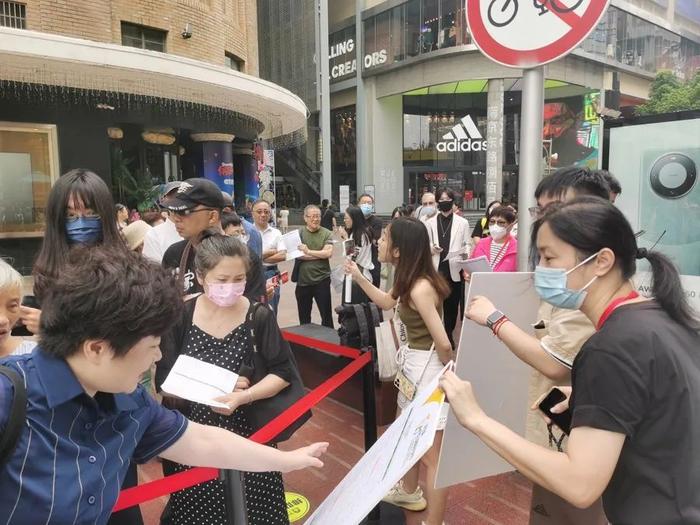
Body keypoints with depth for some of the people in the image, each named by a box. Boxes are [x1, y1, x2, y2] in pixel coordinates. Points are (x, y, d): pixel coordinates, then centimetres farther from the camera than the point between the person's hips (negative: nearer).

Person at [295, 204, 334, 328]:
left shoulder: (326, 233, -1)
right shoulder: (298, 233, 0)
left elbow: (329, 253, -13)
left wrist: (308, 251, -15)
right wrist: (321, 254, -13)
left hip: (322, 280, -1)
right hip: (302, 281, 1)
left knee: (327, 315, 7)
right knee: (304, 317, 16)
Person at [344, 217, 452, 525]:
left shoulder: (420, 288, -28)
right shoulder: (409, 280, 1)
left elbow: (443, 344, -28)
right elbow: (387, 302, 21)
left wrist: (448, 373, -8)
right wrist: (359, 277, 12)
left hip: (427, 366, -10)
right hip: (413, 363, 10)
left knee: (431, 455, 5)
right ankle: (409, 492, 52)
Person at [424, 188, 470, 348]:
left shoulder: (463, 222, 7)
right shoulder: (429, 223, 9)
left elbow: (467, 245, 5)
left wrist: (464, 253, -16)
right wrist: (431, 248, -14)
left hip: (455, 270, 0)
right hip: (436, 270, 0)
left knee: (452, 304, 8)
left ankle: (449, 335, 25)